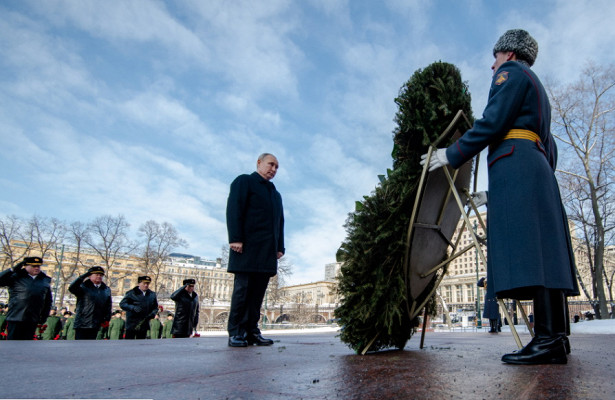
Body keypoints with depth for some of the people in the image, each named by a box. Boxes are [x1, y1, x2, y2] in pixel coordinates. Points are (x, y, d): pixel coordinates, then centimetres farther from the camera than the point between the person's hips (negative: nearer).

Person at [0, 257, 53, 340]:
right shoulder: (16, 276, 3)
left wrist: (43, 318, 8)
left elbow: (48, 302, 15)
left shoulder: (45, 280, 11)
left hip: (33, 320, 3)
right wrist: (13, 270, -15)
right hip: (16, 318, -3)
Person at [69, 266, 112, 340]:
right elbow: (72, 288, -22)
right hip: (81, 324, -4)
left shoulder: (106, 290, 12)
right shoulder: (84, 287, -1)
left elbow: (108, 306, 13)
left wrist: (106, 319, 2)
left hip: (96, 325, 4)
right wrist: (84, 276, -23)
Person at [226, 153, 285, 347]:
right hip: (248, 247, -6)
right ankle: (235, 333, 2)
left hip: (267, 251, 6)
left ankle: (251, 331, 7)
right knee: (243, 289, -5)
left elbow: (280, 222, 22)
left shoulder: (276, 194, 27)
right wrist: (235, 238, -16)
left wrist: (280, 247, 11)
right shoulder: (244, 181, 7)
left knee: (258, 291, 3)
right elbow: (234, 209, -6)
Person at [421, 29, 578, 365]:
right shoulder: (538, 90, 35)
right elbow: (549, 148, 28)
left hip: (514, 164, -10)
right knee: (543, 250, 2)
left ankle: (547, 339, -20)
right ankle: (557, 337, 2)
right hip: (537, 168, 10)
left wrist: (452, 154, -6)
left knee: (526, 249, -17)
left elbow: (493, 123, -9)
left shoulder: (511, 73, 7)